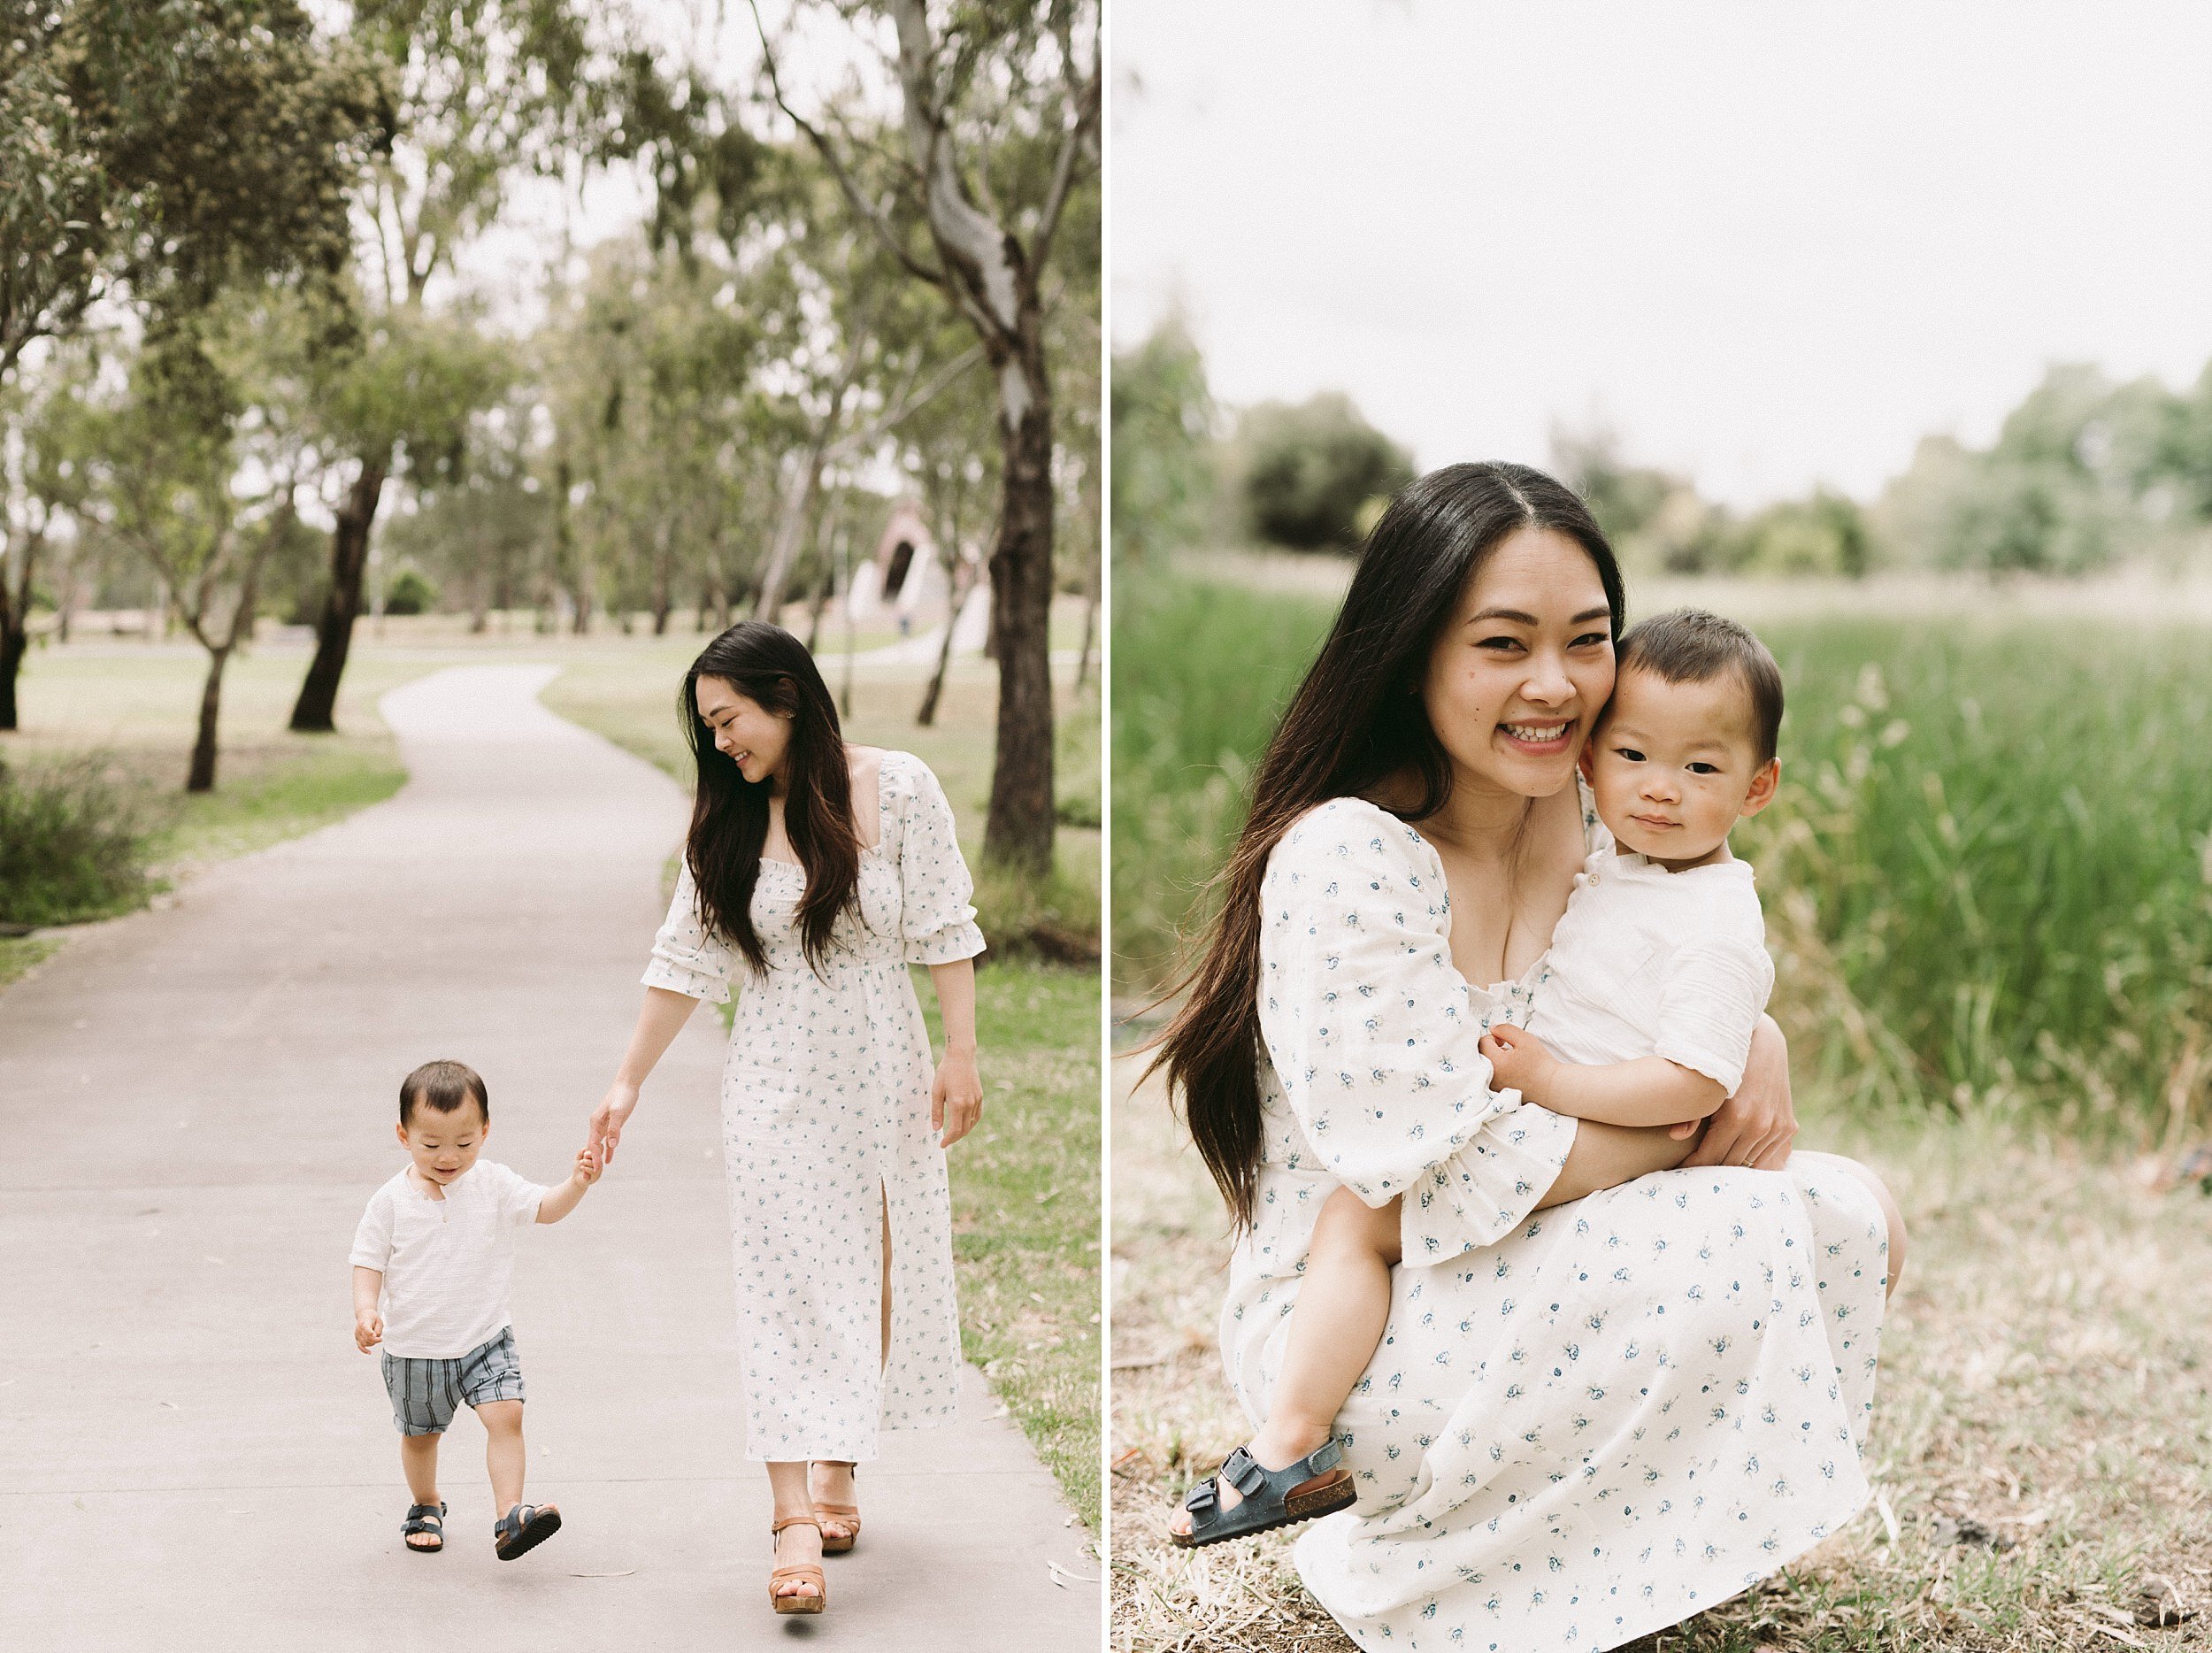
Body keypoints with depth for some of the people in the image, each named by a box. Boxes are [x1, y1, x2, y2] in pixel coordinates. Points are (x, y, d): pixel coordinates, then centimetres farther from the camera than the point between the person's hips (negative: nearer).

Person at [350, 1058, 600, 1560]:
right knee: (420, 1434, 16)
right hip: (414, 1346, 0)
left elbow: (546, 1208, -10)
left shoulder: (494, 1186, -5)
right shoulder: (391, 1201, -9)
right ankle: (426, 1508, 42)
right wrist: (366, 1311, -22)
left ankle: (509, 1516, -19)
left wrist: (576, 1184, -29)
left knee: (506, 1415, -19)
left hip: (486, 1339, 0)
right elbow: (369, 1263, -5)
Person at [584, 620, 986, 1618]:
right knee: (786, 1285, -8)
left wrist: (961, 1055, -9)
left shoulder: (898, 790, -7)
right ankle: (795, 1517, -14)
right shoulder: (726, 824, 2)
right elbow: (686, 960, 6)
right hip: (777, 1084, 1)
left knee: (877, 1275, 6)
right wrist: (628, 1082, 4)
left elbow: (944, 930, -5)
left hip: (882, 1069, -1)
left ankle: (839, 1474, 24)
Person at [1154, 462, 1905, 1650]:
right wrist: (1706, 1126, -14)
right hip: (1338, 1335, -8)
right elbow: (1456, 1177, -24)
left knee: (1856, 1212, -4)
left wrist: (1755, 1048, -10)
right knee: (1752, 1235, -22)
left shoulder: (1581, 829, 2)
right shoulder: (1344, 862, -22)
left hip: (1528, 1277, 8)